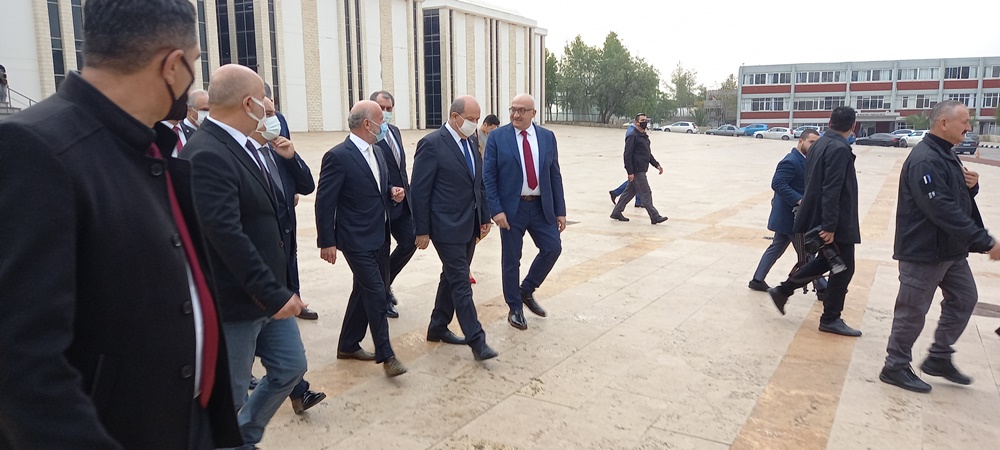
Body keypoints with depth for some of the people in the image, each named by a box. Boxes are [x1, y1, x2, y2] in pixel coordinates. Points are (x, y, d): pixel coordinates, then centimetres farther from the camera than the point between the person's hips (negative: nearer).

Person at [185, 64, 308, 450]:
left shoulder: (242, 146, 7)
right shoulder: (206, 155, -22)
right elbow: (227, 235, -29)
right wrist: (273, 294, -26)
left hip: (268, 292, 9)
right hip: (236, 301, -9)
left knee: (290, 367, 19)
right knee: (227, 394, 7)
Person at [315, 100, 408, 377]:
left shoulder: (376, 153, 10)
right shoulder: (338, 156, -15)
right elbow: (324, 202, -14)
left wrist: (392, 193, 1)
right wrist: (327, 242, -15)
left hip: (380, 237, 9)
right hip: (357, 240, -9)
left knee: (364, 291, 16)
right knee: (376, 295, -7)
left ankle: (348, 345, 31)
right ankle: (385, 354, 6)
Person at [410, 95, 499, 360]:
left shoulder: (472, 142, 10)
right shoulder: (431, 144, -13)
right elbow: (420, 191, -12)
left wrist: (484, 217, 14)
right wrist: (422, 230, -12)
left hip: (470, 225, 8)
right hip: (447, 227, -8)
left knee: (452, 278, 16)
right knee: (461, 283, -4)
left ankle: (438, 328, 31)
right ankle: (476, 340, 2)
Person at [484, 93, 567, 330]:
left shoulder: (547, 137, 5)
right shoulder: (497, 137, -5)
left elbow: (555, 175, 7)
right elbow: (488, 176, -7)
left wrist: (560, 211, 4)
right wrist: (496, 210, -16)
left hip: (541, 206, 3)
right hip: (511, 208, -3)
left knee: (553, 248, 1)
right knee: (511, 260, 5)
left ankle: (527, 291, 24)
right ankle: (515, 308, 22)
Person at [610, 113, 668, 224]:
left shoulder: (644, 137, 18)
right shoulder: (633, 136, -13)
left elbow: (648, 153, 27)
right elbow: (627, 155, -18)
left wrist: (656, 165, 17)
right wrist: (630, 172, -21)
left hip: (641, 170, 10)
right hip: (636, 171, -10)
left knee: (629, 192, 14)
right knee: (646, 194, -6)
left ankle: (616, 213, 22)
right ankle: (655, 217, -1)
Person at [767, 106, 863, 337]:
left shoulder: (819, 143, 9)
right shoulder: (839, 149, -20)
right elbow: (832, 190, -25)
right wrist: (830, 226, -25)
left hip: (816, 215, 9)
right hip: (836, 221, -9)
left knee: (828, 260, 22)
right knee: (843, 268, 3)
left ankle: (783, 290, 20)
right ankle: (831, 319, 14)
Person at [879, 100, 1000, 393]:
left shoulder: (947, 155, 12)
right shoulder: (925, 160, -21)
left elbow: (961, 200, 19)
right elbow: (943, 210, -28)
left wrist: (971, 185, -4)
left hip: (951, 249, 10)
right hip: (923, 251, -10)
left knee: (964, 300, 16)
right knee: (913, 310, 1)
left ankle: (939, 357, 29)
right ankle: (896, 367, 15)